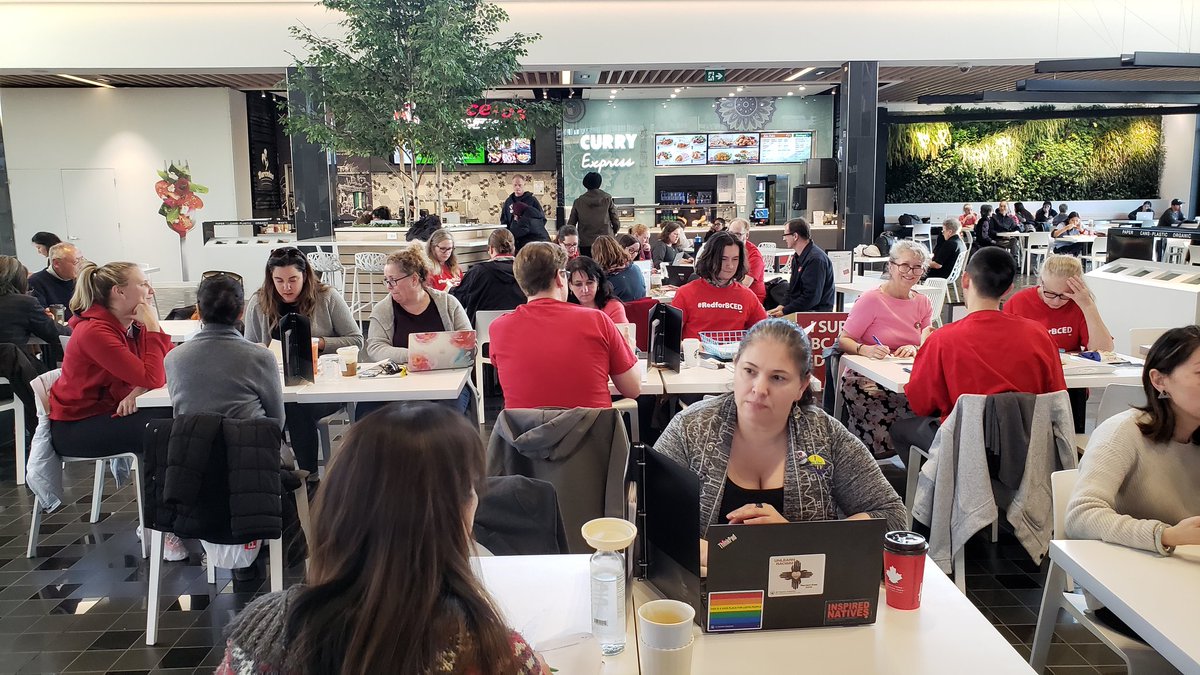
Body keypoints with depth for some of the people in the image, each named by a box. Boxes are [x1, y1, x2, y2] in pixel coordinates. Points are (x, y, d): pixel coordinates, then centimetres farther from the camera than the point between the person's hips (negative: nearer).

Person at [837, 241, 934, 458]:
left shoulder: (923, 304, 14)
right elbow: (843, 341, -5)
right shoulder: (872, 299, -3)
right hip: (865, 378, -5)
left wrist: (915, 349, -17)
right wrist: (865, 350, -27)